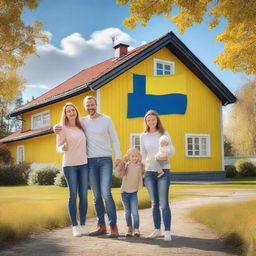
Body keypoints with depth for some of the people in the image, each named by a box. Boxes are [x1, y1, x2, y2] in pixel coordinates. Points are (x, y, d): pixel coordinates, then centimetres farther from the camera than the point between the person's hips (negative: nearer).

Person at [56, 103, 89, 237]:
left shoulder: (81, 127, 13)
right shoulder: (62, 128, -1)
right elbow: (58, 147, -2)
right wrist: (63, 148, -23)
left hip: (83, 164, 4)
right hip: (69, 165, -4)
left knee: (84, 195, 2)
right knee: (73, 195, -3)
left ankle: (83, 225, 10)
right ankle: (75, 226, 5)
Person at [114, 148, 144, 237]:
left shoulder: (140, 166, -2)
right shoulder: (126, 165, -8)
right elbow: (118, 175, -17)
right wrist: (118, 167, -33)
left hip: (134, 192, 0)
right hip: (124, 191, 0)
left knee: (135, 211, -9)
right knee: (127, 212, 10)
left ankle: (136, 229, 3)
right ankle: (129, 228, 23)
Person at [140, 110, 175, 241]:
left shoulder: (164, 133, 3)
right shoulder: (143, 136, 10)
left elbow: (172, 151, 0)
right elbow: (143, 155, 15)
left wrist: (165, 155, -20)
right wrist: (141, 170, 5)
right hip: (149, 172, 3)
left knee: (163, 202, -8)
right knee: (154, 203, 8)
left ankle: (167, 231, -4)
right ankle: (157, 229, 19)